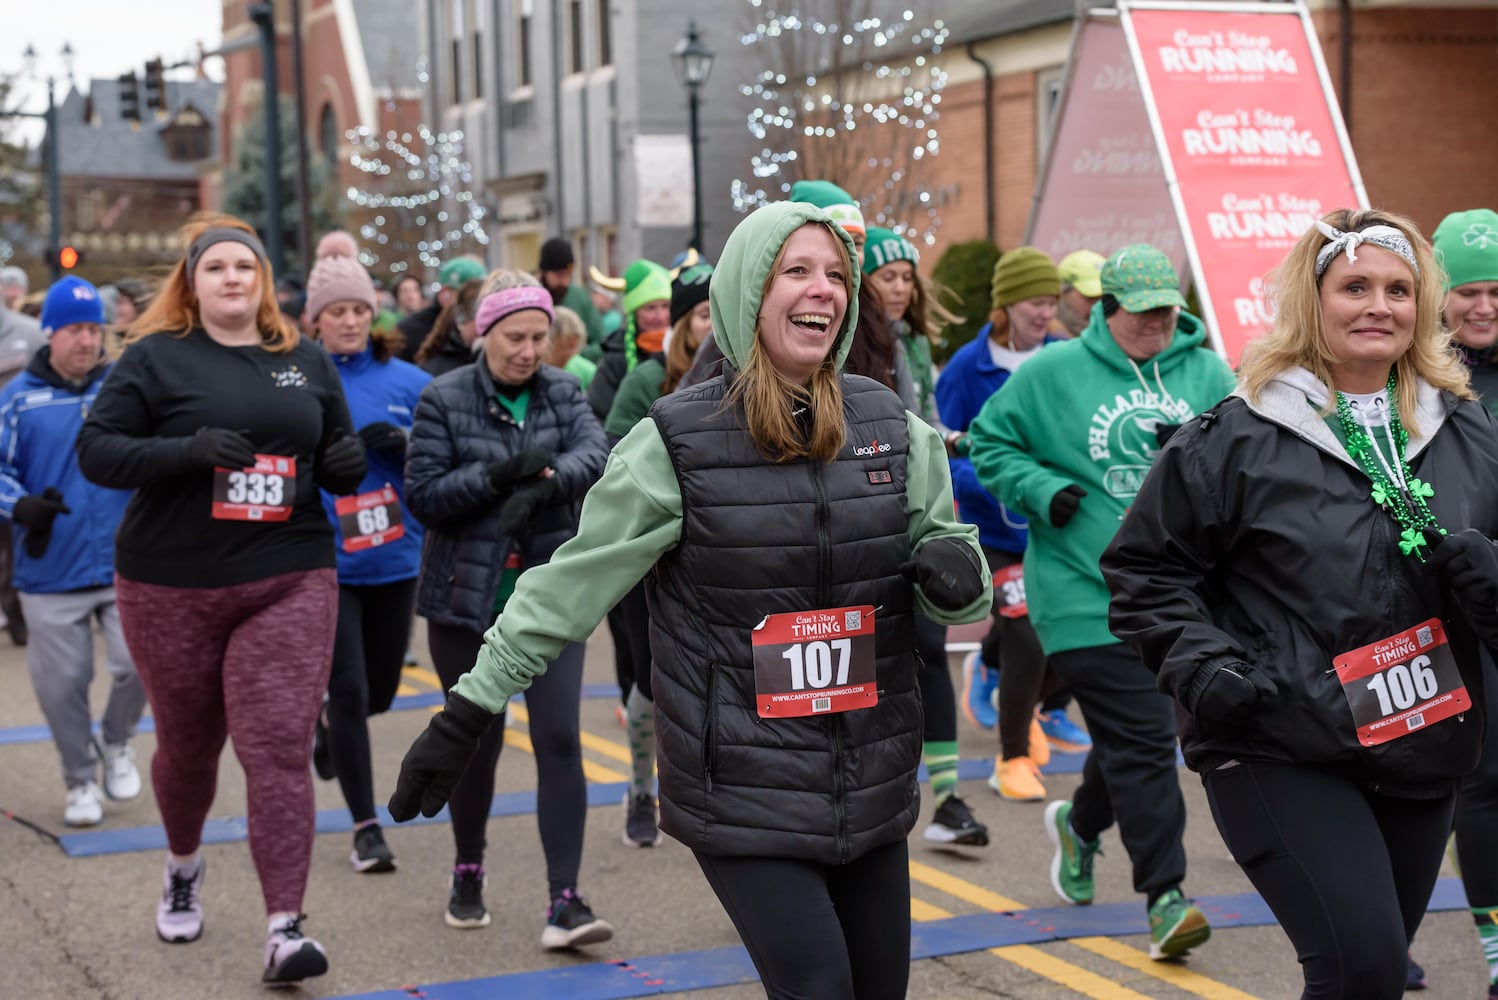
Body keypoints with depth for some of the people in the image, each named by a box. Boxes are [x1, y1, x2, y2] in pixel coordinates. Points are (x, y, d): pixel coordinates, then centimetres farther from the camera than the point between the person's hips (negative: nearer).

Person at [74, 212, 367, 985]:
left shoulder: (307, 363, 11)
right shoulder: (155, 357, -1)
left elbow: (335, 458, 22)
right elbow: (96, 451, -7)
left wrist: (350, 463, -3)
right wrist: (190, 449, -21)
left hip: (289, 580, 1)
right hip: (172, 584, -1)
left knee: (280, 748, -10)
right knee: (188, 743, 14)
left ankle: (284, 927, -11)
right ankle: (183, 867, 44)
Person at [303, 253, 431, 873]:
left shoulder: (406, 381, 1)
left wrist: (406, 443, -14)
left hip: (395, 559, 3)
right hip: (323, 561, -3)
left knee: (381, 689, 16)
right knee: (349, 691, -6)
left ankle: (324, 718, 51)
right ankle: (366, 828, 5)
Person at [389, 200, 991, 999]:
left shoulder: (890, 427, 3)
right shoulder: (678, 442, -8)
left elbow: (945, 552, 13)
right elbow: (570, 585, -4)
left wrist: (955, 565, -11)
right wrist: (466, 715, -3)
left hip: (874, 784, 5)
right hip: (741, 794, -5)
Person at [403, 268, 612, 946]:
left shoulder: (563, 394, 4)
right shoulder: (444, 399, -3)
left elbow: (594, 454, -13)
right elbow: (423, 495, -9)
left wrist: (546, 483, -33)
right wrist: (497, 476, -23)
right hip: (467, 597, -1)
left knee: (559, 738, -8)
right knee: (479, 740, 10)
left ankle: (564, 902, -9)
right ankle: (467, 873, 32)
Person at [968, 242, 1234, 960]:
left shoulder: (1206, 375, 6)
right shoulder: (1051, 374, -1)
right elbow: (989, 442, 6)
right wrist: (1042, 488, -11)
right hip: (1086, 594, -4)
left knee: (1134, 736, 17)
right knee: (1141, 739, -11)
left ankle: (1081, 822, 47)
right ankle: (1164, 897, -7)